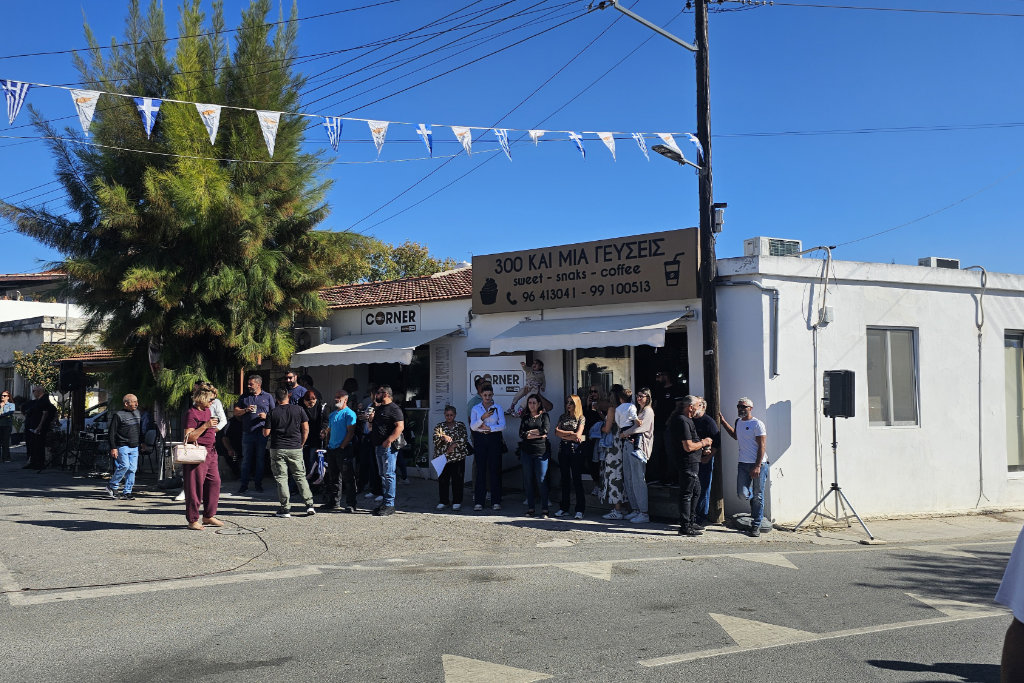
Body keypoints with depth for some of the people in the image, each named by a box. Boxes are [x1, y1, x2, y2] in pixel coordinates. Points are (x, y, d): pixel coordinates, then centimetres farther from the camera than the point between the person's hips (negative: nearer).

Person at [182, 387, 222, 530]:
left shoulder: (207, 410, 16)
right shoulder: (192, 413, -12)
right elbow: (189, 437, -19)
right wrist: (205, 426, -22)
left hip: (210, 452, 9)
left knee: (214, 482, 8)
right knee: (195, 486, -5)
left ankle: (208, 516, 18)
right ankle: (192, 520, 2)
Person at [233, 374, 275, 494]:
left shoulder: (267, 397, 8)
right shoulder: (243, 397, 12)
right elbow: (236, 412, 11)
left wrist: (266, 416, -11)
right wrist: (245, 410, -7)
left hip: (262, 433, -1)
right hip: (247, 433, 1)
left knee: (260, 459, 5)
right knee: (246, 459, 2)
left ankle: (258, 484, 13)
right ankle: (244, 484, 7)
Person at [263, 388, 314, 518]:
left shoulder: (272, 413, -3)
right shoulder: (299, 410, 1)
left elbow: (266, 433, -3)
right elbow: (306, 429, 1)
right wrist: (301, 444, 12)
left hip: (277, 450, -1)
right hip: (295, 449, 2)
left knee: (281, 478, 3)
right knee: (300, 476, 9)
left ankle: (286, 508, 2)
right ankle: (309, 505, 2)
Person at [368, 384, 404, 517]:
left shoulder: (394, 409, -9)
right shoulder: (378, 408, 20)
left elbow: (400, 427, -19)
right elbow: (372, 427, 28)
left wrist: (389, 441, -25)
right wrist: (370, 420, 6)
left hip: (388, 446, -10)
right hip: (378, 446, 10)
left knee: (389, 475, -9)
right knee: (383, 475, 13)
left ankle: (389, 505, -8)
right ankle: (385, 502, 19)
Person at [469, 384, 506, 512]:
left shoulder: (498, 408, 7)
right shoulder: (476, 409, 8)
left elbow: (502, 425, -1)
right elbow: (472, 426, -2)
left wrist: (489, 428, -10)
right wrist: (483, 417, -16)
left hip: (494, 439, 0)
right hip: (480, 439, 0)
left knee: (494, 469, -3)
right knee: (481, 469, -2)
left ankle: (496, 501, 2)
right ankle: (478, 502, 0)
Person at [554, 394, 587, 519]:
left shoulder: (581, 418, 2)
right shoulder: (563, 417, 14)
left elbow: (578, 435, -10)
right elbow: (557, 432, 2)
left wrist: (563, 435, -4)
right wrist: (570, 433, -9)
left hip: (576, 450, -4)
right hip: (563, 450, 4)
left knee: (577, 479, -5)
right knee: (565, 479, 7)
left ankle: (580, 509, -3)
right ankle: (564, 508, 11)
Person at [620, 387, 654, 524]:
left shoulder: (648, 411, -1)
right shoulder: (635, 410, 23)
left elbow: (640, 427, -14)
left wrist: (624, 433, -4)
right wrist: (624, 433, -5)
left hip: (638, 446, -8)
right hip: (627, 445, 8)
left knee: (638, 479, -11)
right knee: (628, 479, 7)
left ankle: (644, 514, -9)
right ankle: (635, 509, 14)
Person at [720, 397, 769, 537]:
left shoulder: (757, 424, -9)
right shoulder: (738, 422, 12)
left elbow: (762, 446, -12)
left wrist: (757, 466, -18)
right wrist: (723, 421, 31)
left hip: (758, 464, -6)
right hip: (743, 464, 6)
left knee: (758, 497, 0)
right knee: (742, 493, -2)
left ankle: (756, 526, 7)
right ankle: (754, 503, 30)